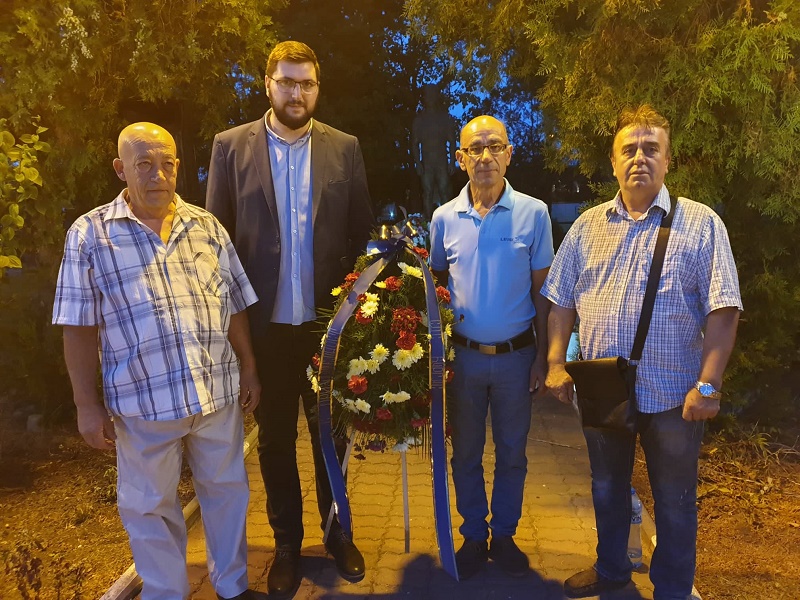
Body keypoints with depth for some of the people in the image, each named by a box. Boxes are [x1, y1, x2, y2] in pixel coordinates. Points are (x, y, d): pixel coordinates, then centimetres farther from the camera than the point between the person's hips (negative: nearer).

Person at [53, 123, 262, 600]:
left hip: (219, 392, 3)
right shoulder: (90, 234, -3)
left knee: (226, 490, 16)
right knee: (150, 505, 13)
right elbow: (80, 329, -3)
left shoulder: (207, 227, 4)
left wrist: (249, 371, 8)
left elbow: (236, 308, 8)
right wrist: (88, 405, -4)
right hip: (144, 401, -2)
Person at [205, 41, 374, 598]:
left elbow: (362, 231, 5)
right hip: (265, 323, 0)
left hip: (328, 321, 0)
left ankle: (338, 533, 35)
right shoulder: (231, 146, 1)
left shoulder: (345, 148, 2)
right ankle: (287, 544, 34)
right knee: (275, 438, 14)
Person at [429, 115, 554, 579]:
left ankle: (504, 535, 34)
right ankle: (473, 536, 33)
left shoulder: (534, 213, -5)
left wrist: (542, 357, -3)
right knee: (466, 452, 14)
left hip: (516, 355, -1)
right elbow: (436, 284, 8)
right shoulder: (444, 218, 0)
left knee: (512, 452, 13)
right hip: (464, 355, 1)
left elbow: (542, 291, -1)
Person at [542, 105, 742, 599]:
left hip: (672, 394, -3)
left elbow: (722, 311, -10)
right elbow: (562, 301, 5)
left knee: (674, 502, 13)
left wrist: (708, 385, -16)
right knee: (607, 489, 21)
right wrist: (557, 364, -3)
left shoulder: (701, 223, -5)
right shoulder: (588, 226, 5)